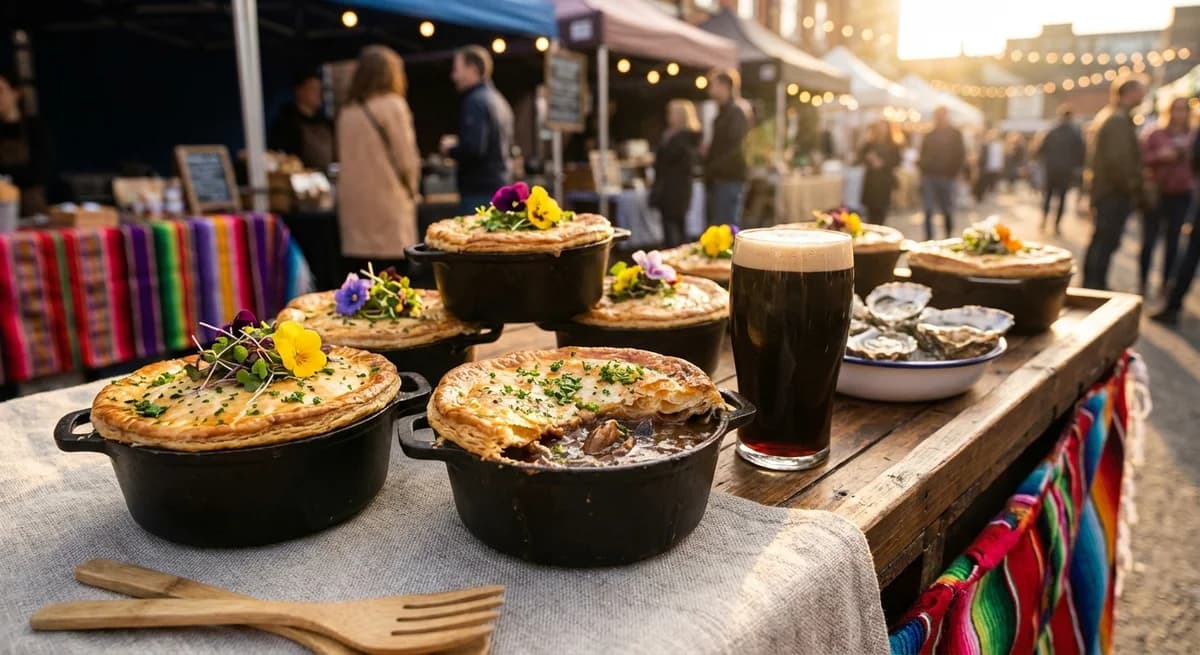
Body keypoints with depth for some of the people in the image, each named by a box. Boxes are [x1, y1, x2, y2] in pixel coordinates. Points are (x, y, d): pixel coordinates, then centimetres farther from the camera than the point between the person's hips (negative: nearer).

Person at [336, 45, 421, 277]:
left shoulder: (347, 112, 12)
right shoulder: (392, 105, -4)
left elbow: (348, 162, 12)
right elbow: (406, 160, -6)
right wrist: (410, 189, 12)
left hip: (354, 208, 6)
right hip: (387, 208, -6)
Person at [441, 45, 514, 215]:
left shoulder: (476, 101, -13)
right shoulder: (498, 100, 16)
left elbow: (474, 149, -23)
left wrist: (450, 149, -4)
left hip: (480, 190, -10)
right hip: (500, 185, 10)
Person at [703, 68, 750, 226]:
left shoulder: (736, 113, -11)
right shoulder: (723, 113, 19)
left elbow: (733, 149, -19)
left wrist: (710, 171, -16)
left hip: (730, 180, -9)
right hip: (718, 180, 9)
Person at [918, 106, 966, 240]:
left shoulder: (955, 134, 5)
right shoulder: (930, 135, 14)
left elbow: (960, 155, 1)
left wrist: (954, 172, -8)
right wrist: (921, 165, -1)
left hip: (946, 177, -2)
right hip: (928, 176, 2)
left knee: (947, 210, 5)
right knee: (928, 210, -4)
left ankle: (949, 237, 22)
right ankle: (929, 238, 0)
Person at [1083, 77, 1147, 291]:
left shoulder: (1104, 116, 16)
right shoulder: (1119, 120, -15)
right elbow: (1119, 161, -23)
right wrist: (1134, 192, -15)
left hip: (1102, 190, 10)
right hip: (1115, 193, -10)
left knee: (1100, 241, 16)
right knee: (1106, 243, -7)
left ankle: (1091, 286, 24)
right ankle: (1096, 287, -4)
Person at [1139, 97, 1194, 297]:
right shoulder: (1156, 135, 1)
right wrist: (1159, 156, -18)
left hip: (1181, 196, 2)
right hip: (1156, 193, -2)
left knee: (1173, 241, 6)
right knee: (1149, 240, -4)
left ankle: (1166, 283, 15)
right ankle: (1143, 282, 7)